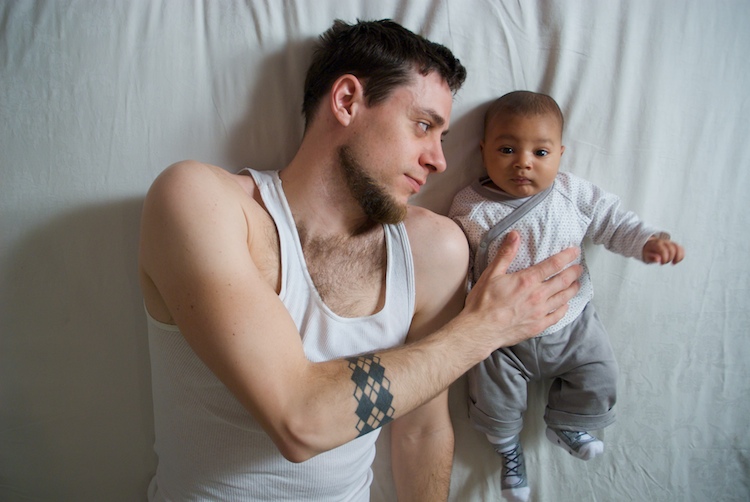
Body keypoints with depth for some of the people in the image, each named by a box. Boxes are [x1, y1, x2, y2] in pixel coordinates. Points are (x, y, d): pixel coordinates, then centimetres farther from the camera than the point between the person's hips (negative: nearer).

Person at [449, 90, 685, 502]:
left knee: (598, 383, 15)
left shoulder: (572, 194, -10)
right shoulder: (470, 209, -17)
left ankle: (564, 426, 48)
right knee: (494, 401, 9)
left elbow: (611, 221, 3)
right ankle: (509, 451, 43)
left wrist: (648, 240, -11)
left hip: (571, 325, 2)